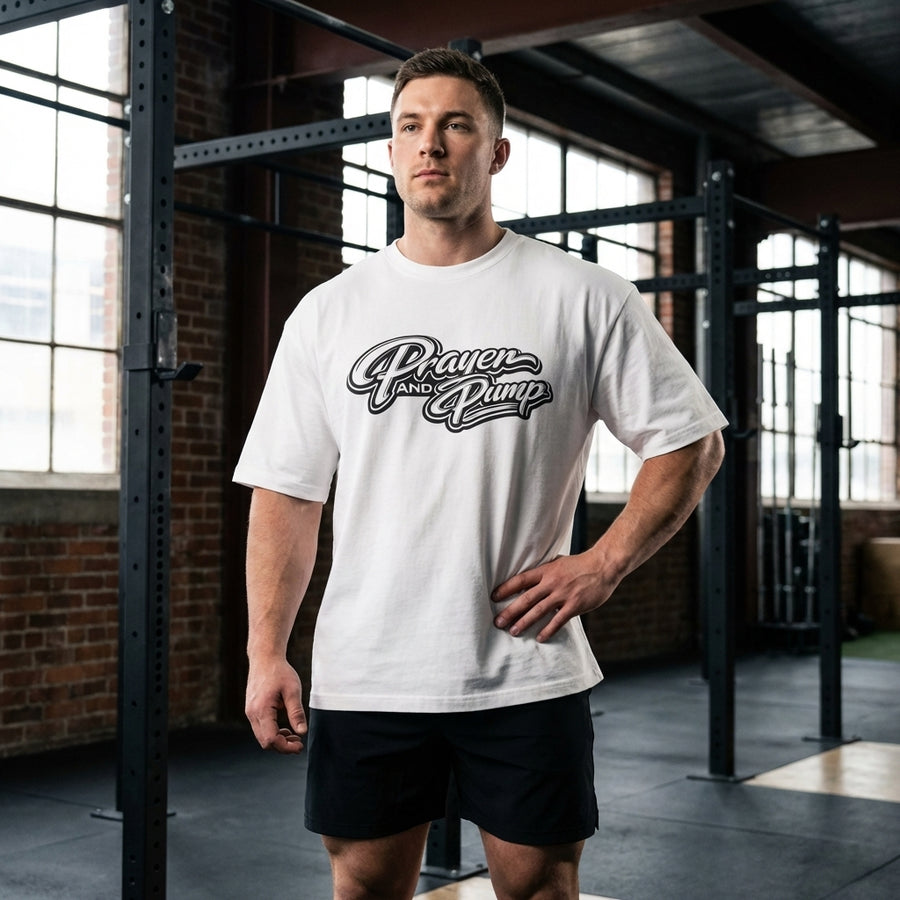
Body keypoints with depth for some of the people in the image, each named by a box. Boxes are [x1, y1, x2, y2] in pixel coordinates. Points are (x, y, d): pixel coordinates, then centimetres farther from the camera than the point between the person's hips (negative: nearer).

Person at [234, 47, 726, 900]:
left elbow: (690, 442, 4)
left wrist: (603, 565, -8)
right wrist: (267, 652, -2)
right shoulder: (328, 311, 5)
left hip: (526, 672, -1)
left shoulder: (584, 298, 0)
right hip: (363, 672, 2)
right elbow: (286, 492, 5)